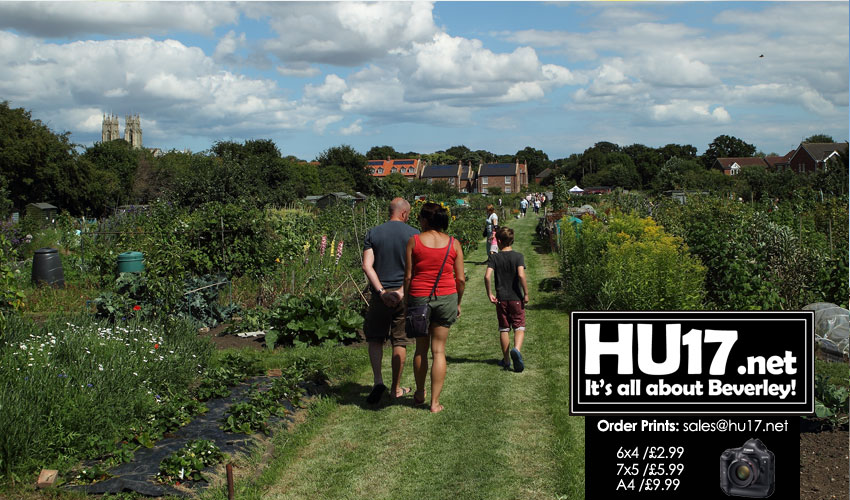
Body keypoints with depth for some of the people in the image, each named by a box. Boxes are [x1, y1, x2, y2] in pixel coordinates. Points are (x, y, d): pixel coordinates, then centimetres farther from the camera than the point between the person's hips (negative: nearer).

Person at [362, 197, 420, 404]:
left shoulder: (373, 233, 1)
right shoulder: (414, 234, -2)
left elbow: (367, 266, -8)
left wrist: (382, 291, -11)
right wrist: (402, 291, -10)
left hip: (381, 294, 1)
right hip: (405, 295, 0)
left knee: (375, 338, 14)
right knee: (400, 341, 9)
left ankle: (378, 381, -3)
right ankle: (396, 388, 17)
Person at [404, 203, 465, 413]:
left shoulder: (414, 241, -4)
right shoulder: (453, 244, 1)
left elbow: (408, 277, -4)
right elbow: (461, 279, 0)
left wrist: (406, 301, 7)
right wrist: (458, 303, 14)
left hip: (419, 297, 0)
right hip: (446, 298, 1)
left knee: (421, 348, 16)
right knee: (439, 351, 6)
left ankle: (419, 394, 30)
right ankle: (435, 402, 6)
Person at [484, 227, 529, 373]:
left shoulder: (494, 257, -2)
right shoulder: (518, 256, -5)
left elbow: (487, 276, -14)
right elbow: (521, 275, -19)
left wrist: (489, 294, -4)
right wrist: (526, 293, -10)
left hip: (501, 299, 1)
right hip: (516, 298, -1)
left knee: (504, 329, 11)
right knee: (519, 327, 4)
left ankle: (506, 360, 17)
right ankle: (516, 349, -24)